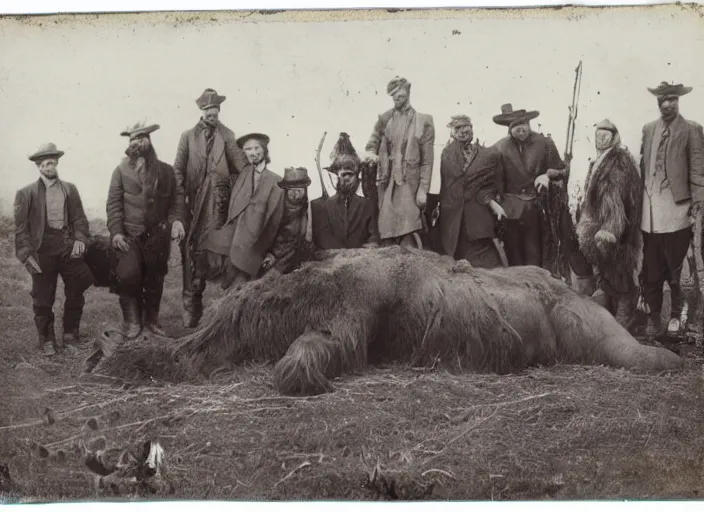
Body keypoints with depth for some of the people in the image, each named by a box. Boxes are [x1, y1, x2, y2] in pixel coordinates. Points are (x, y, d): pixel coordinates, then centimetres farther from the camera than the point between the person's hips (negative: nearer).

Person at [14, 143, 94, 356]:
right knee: (43, 299, 2)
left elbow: (79, 218, 8)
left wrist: (80, 239, -8)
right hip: (42, 249, -3)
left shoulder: (70, 189, 9)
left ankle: (70, 334, 24)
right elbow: (20, 228, -4)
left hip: (69, 248, 3)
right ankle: (47, 340, 16)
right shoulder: (26, 193, -1)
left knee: (76, 292, 7)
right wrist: (26, 253, -12)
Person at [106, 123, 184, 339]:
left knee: (155, 280, 8)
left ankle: (152, 319, 26)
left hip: (157, 235, 2)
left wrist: (176, 220, -9)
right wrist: (116, 232, -13)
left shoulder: (166, 171, 10)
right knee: (128, 276, -15)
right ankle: (132, 322, 1)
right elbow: (113, 204, -2)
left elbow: (175, 200, 10)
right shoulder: (121, 171, 3)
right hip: (129, 235, -2)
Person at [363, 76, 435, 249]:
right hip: (387, 184, 3)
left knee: (408, 235, -11)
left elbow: (427, 159, 0)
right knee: (386, 234, -1)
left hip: (409, 184, -3)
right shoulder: (384, 119, 11)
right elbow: (373, 142, 16)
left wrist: (423, 189, -6)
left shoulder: (423, 121, 2)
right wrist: (371, 153, -9)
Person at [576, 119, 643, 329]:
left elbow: (618, 199, -20)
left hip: (617, 233, -8)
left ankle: (623, 322, 5)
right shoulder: (597, 163, 15)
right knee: (604, 274, 12)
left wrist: (610, 230, -27)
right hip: (598, 229, 8)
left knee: (618, 273, -3)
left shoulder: (621, 161, -11)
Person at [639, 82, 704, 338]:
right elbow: (643, 165, 12)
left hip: (677, 207, -4)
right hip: (650, 208, 4)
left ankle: (675, 316, 15)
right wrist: (640, 197, 8)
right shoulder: (648, 129, 13)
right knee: (651, 269, 6)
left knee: (675, 267, 2)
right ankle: (654, 316, 16)